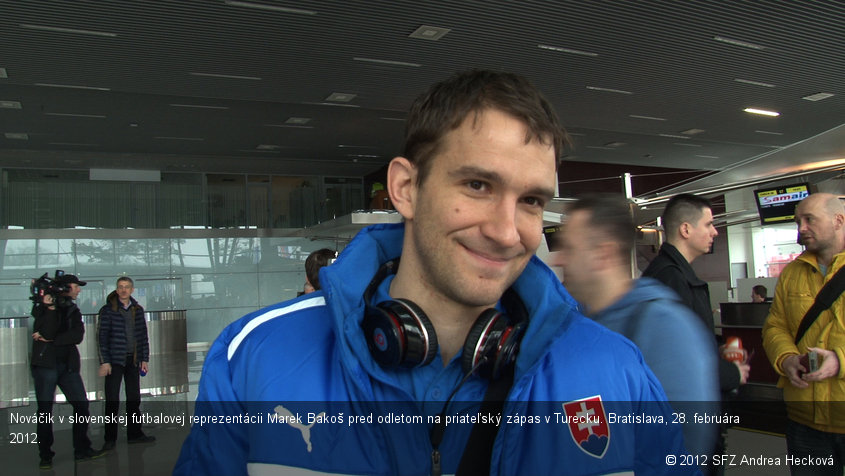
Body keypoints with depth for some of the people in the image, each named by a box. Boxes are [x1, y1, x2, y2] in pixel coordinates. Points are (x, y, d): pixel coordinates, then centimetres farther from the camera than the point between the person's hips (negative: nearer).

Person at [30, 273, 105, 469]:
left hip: (68, 365, 5)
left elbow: (77, 336, -4)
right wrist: (50, 307, -24)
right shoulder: (42, 307, -1)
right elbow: (46, 331, -18)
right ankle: (45, 455, 11)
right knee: (45, 410, 1)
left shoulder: (73, 310, 13)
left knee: (82, 405, 3)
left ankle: (82, 450, 13)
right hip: (46, 363, -5)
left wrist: (51, 340, -12)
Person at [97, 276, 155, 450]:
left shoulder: (138, 310, 9)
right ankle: (110, 438, 8)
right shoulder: (108, 310, -4)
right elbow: (102, 337, -6)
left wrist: (145, 359, 8)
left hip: (133, 360, 4)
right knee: (112, 400, 0)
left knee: (134, 398, 10)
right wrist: (104, 362, -11)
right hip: (115, 360, -4)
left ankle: (134, 434, 19)